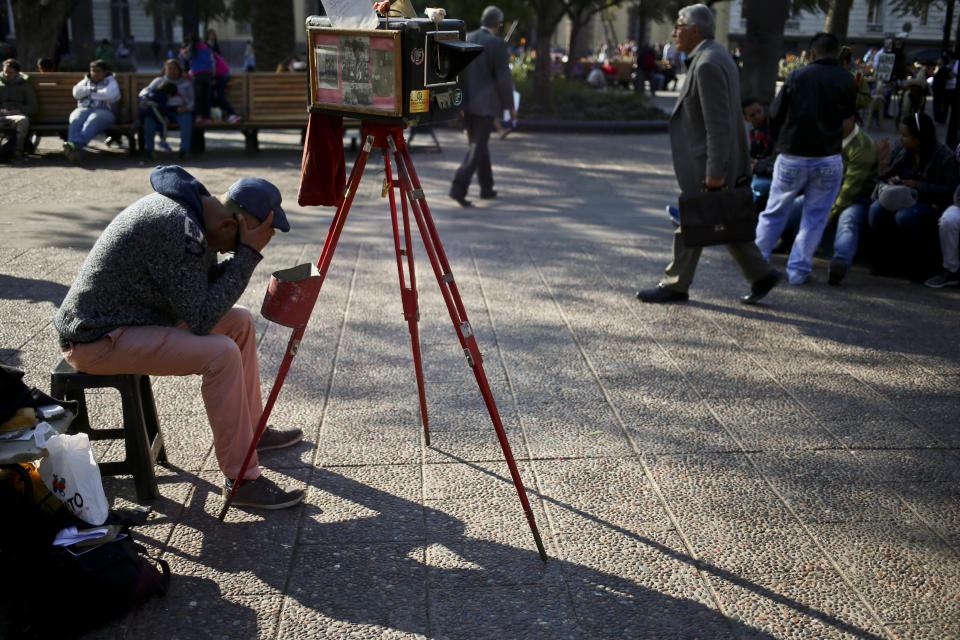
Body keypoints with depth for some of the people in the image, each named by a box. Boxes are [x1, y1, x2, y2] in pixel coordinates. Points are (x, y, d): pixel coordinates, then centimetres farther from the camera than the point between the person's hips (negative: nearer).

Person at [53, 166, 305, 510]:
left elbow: (207, 287, 11)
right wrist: (248, 255, -23)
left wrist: (243, 255, -5)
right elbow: (201, 320, -24)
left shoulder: (192, 208, 3)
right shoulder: (178, 227, -27)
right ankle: (242, 481, -16)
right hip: (99, 339, -10)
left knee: (239, 321, 10)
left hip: (130, 316, 10)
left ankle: (252, 429, 23)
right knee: (221, 354, -25)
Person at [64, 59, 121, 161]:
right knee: (75, 120, -32)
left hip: (104, 111, -4)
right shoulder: (86, 81, 28)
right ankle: (74, 149, -57)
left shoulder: (110, 81, 15)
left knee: (92, 121, -38)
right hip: (84, 109, 4)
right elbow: (76, 92, 9)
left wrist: (91, 93, 2)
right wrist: (92, 89, 0)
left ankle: (75, 145, -61)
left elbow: (111, 95, -8)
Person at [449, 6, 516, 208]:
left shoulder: (465, 40, 6)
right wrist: (510, 106, -3)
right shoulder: (497, 43, -11)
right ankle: (459, 187, -19)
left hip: (467, 102, 6)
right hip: (486, 103, -6)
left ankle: (486, 187, 26)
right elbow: (504, 78, -13)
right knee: (478, 147, -5)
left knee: (478, 143, 18)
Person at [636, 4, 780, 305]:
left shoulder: (707, 65, -19)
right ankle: (761, 274, 20)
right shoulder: (717, 56, 13)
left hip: (705, 166, -10)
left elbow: (718, 123, -23)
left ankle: (675, 285, 14)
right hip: (716, 161, 10)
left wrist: (715, 171, -23)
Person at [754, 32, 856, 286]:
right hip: (828, 158, 0)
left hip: (792, 155, 0)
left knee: (774, 211, 14)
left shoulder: (797, 76, -5)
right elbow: (849, 114, 9)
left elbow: (775, 113, -1)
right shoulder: (846, 80, -3)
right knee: (815, 217, 9)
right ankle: (798, 269, 6)